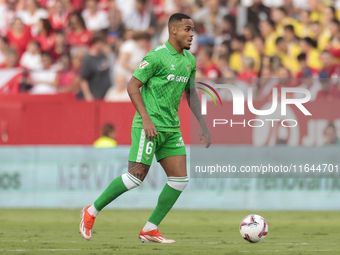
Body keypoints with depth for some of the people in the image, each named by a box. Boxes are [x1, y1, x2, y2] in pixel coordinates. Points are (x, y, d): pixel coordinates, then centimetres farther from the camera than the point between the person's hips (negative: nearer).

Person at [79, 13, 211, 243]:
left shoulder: (189, 61, 12)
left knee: (180, 179, -2)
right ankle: (92, 212, 5)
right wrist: (146, 118, -19)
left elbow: (191, 94, 22)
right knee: (136, 177, -11)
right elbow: (132, 86, -11)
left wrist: (203, 125, 14)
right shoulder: (157, 56, -12)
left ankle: (150, 230, 5)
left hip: (171, 127, 8)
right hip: (150, 125, -8)